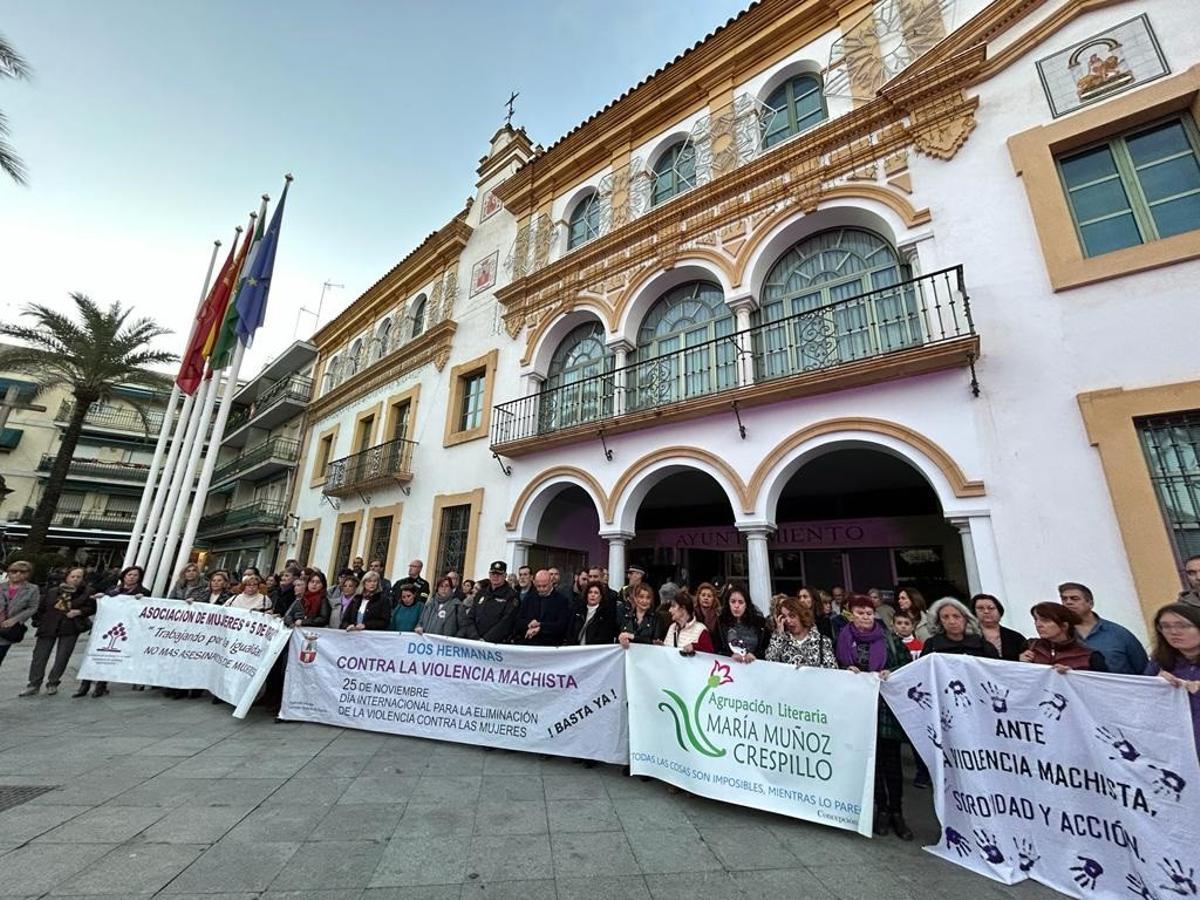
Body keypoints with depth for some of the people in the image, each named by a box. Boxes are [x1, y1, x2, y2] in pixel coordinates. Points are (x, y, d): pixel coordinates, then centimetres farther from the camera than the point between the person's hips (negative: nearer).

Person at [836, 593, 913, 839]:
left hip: (887, 704, -1)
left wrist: (891, 673, -14)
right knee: (871, 757, 8)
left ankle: (896, 811, 15)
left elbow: (908, 664, 3)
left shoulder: (889, 637, 1)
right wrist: (846, 670, -12)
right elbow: (835, 668, 8)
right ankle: (882, 809, 22)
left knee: (891, 758, 2)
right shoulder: (843, 639, 3)